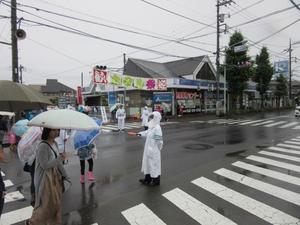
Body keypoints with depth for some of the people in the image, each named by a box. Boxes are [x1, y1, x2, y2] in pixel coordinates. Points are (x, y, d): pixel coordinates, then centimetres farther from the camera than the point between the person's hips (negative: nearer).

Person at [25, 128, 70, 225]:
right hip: (45, 178, -7)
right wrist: (59, 159, -19)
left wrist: (63, 175, 9)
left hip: (55, 176, 8)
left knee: (55, 202, 17)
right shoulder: (42, 146, -22)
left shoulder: (55, 144, 4)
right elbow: (44, 165, -23)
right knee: (47, 203, 4)